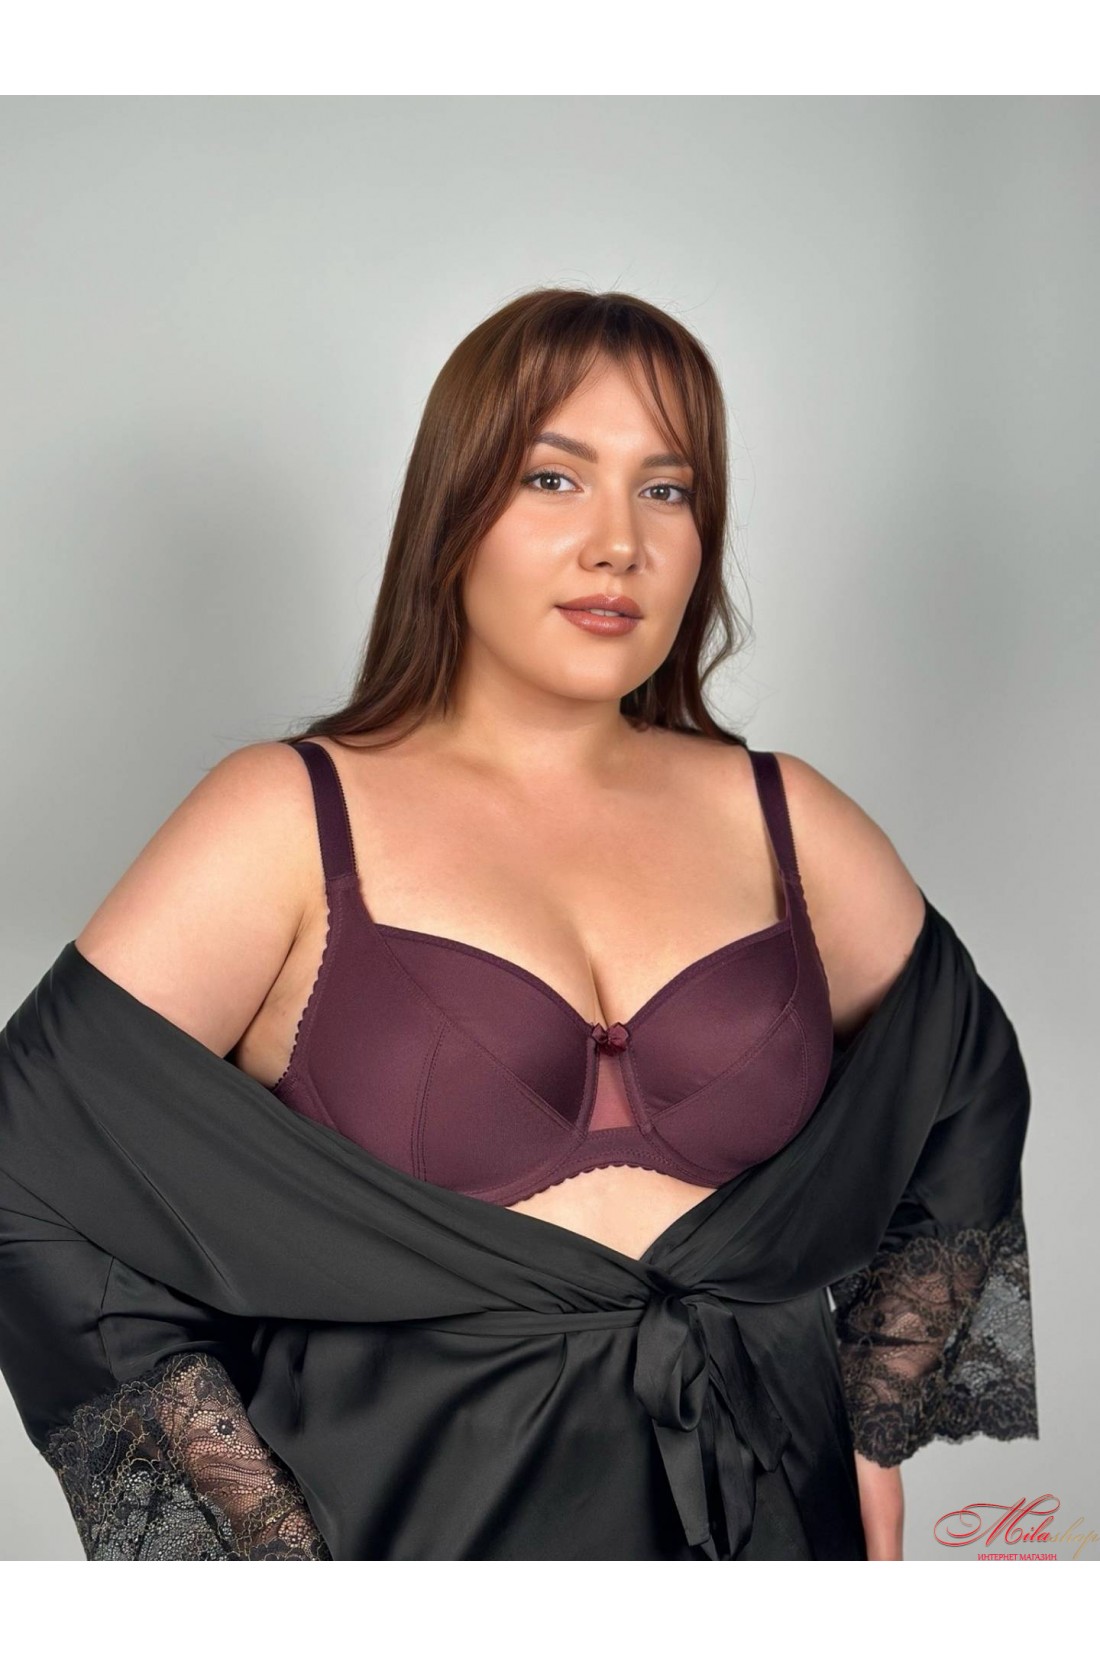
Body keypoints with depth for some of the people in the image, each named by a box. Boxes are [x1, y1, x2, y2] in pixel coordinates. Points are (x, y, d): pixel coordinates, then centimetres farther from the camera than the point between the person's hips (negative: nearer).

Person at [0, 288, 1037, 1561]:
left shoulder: (783, 821, 2)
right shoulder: (288, 818, -8)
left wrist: (873, 1433, 5)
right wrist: (267, 1524, -15)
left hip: (764, 1506, 4)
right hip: (417, 1525, -3)